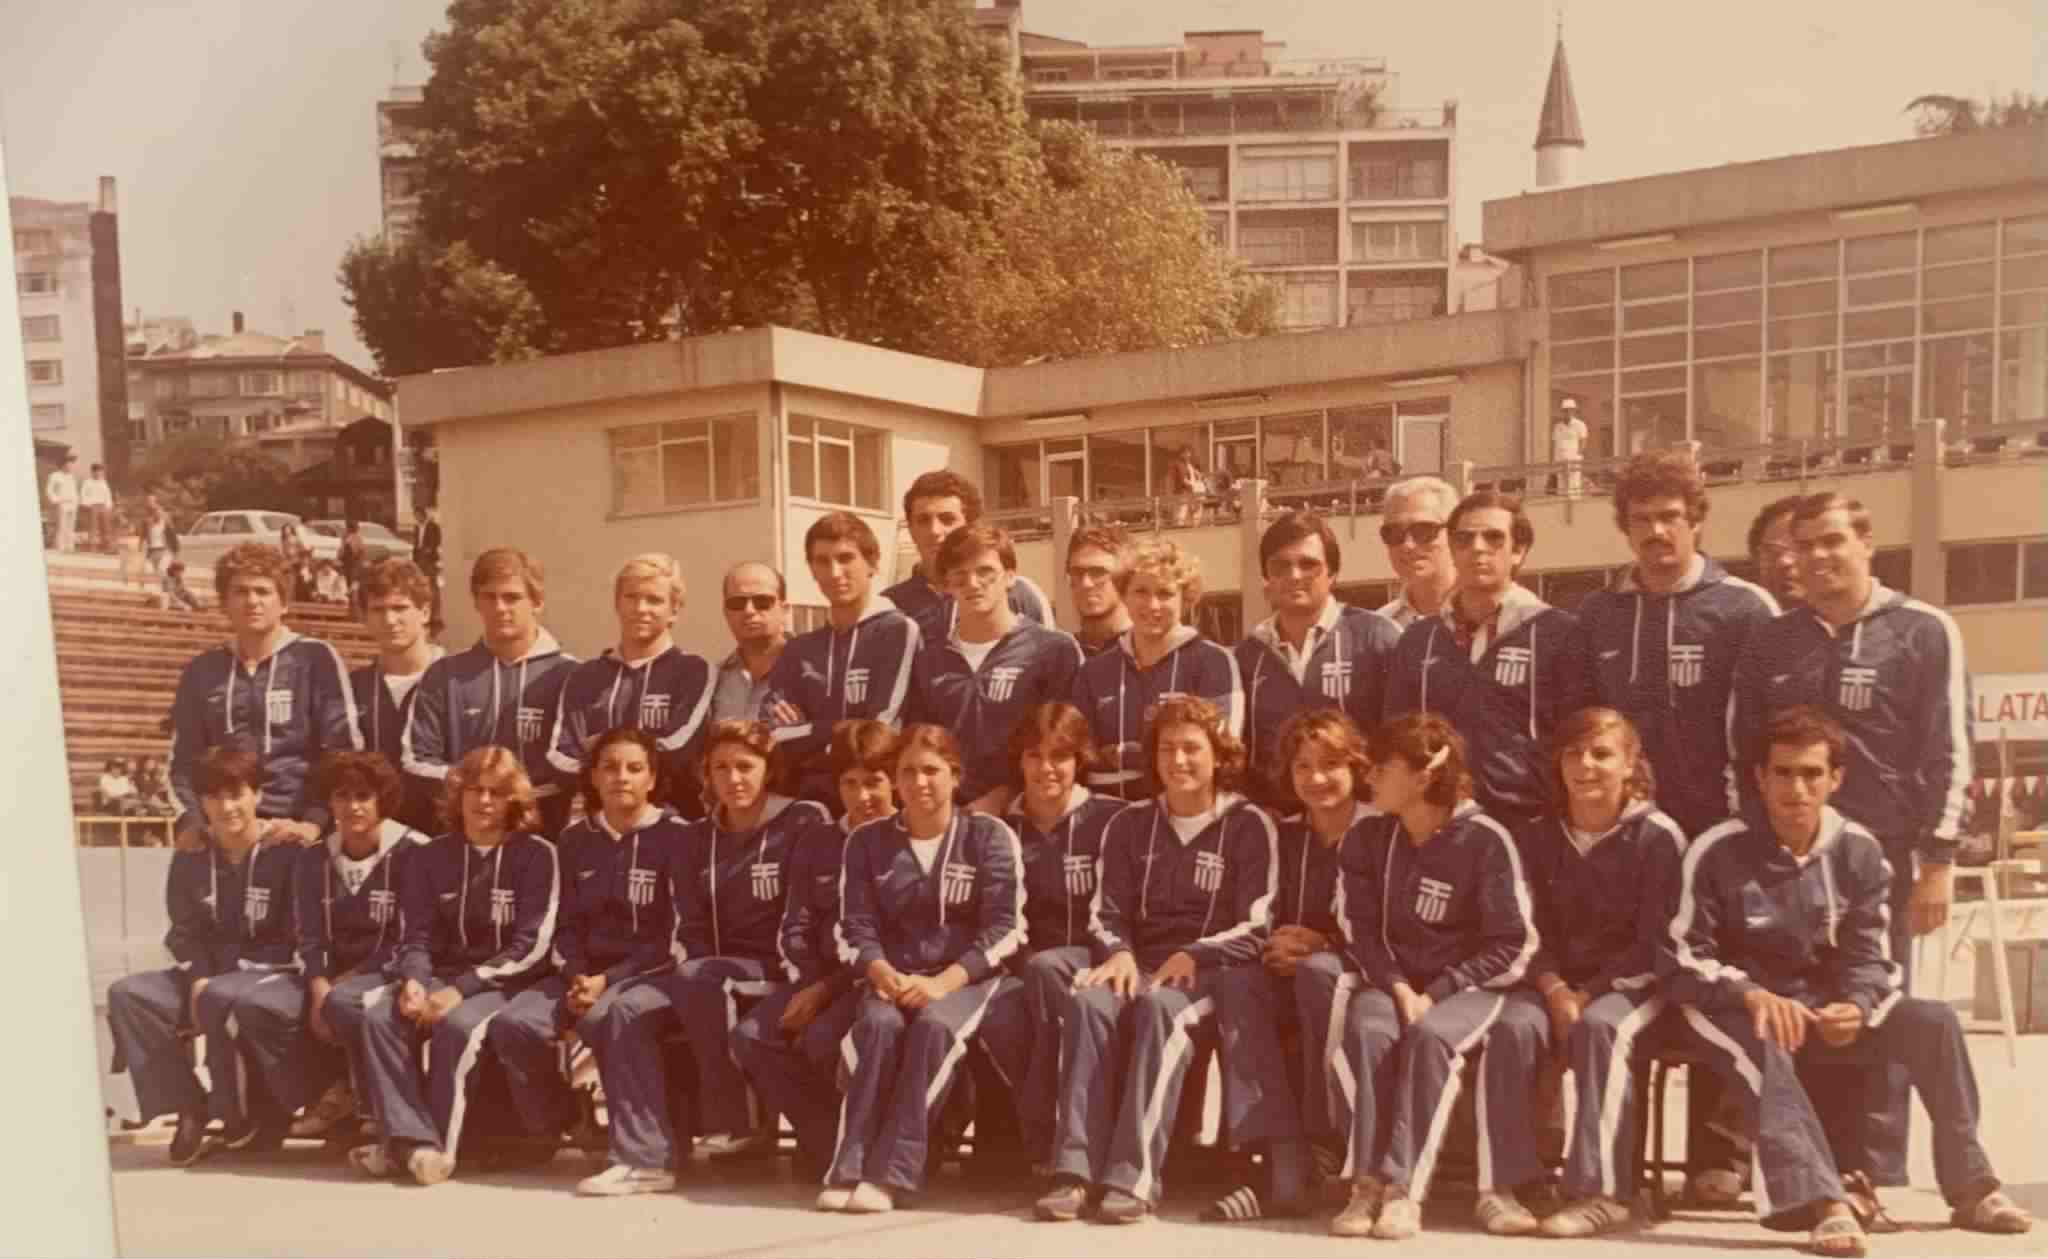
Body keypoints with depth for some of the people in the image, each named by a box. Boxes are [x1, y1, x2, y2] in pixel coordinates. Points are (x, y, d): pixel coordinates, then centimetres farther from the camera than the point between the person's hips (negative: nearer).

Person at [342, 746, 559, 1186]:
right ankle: (409, 1137, -27)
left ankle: (440, 1143, -23)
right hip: (440, 976, 4)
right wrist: (413, 981, -17)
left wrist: (462, 988, -19)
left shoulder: (535, 855, -2)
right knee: (378, 1017, -25)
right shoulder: (431, 856, 12)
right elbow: (417, 936, 7)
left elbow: (532, 946, -10)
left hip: (505, 982, -4)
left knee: (457, 1025, -35)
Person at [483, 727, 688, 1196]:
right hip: (589, 973, 5)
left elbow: (676, 935, -10)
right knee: (513, 1024, -21)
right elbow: (568, 925, 11)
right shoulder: (576, 838, 11)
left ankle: (644, 1159, -37)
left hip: (655, 973, -5)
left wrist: (609, 980, -17)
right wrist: (576, 977, -10)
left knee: (610, 1017, -38)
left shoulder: (675, 836, -5)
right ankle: (551, 1132, 6)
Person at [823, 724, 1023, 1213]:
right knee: (877, 1024, -32)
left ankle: (890, 1174, -35)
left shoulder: (989, 835, 2)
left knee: (933, 1025, -35)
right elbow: (856, 926, 6)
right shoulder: (867, 841, 11)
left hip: (966, 976, -2)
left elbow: (1004, 927, -6)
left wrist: (943, 982, -18)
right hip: (895, 977, 2)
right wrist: (882, 973, -16)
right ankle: (850, 1168, -34)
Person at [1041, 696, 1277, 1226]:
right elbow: (1105, 912, 13)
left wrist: (1192, 957, -17)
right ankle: (1076, 1169, -37)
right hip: (1139, 963, 3)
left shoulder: (1248, 825, 5)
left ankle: (1134, 1177, -41)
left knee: (1160, 1008, -37)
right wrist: (1120, 953, -9)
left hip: (1212, 970, -3)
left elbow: (1255, 928, -2)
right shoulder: (1130, 824, 18)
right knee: (1087, 1001, -31)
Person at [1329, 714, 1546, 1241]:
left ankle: (1403, 1186, -30)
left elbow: (1514, 946, -11)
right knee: (1366, 1027, -30)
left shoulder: (1484, 840, -10)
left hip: (1474, 985, -3)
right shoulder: (1370, 840, 4)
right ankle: (1370, 1180, -30)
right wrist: (1398, 987, -16)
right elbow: (1361, 930, 2)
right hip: (1397, 983, 3)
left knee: (1430, 1034, -34)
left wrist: (1437, 992, -17)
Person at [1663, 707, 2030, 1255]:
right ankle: (1821, 1201, -49)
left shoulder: (1859, 851, -3)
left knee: (1933, 1021, -16)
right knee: (1764, 1047, -39)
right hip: (1734, 1008, -4)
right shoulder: (1717, 852, -15)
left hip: (1820, 1005, 4)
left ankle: (1970, 1186, -7)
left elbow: (1867, 956, 0)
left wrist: (1854, 1006, -22)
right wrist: (1754, 994, -30)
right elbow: (1681, 960, -14)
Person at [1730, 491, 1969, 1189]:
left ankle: (1876, 1176, 6)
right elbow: (1744, 755, 13)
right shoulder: (1770, 643, 11)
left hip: (1881, 855, -3)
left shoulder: (1924, 633, 1)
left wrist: (1937, 861, -10)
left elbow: (1946, 756, -4)